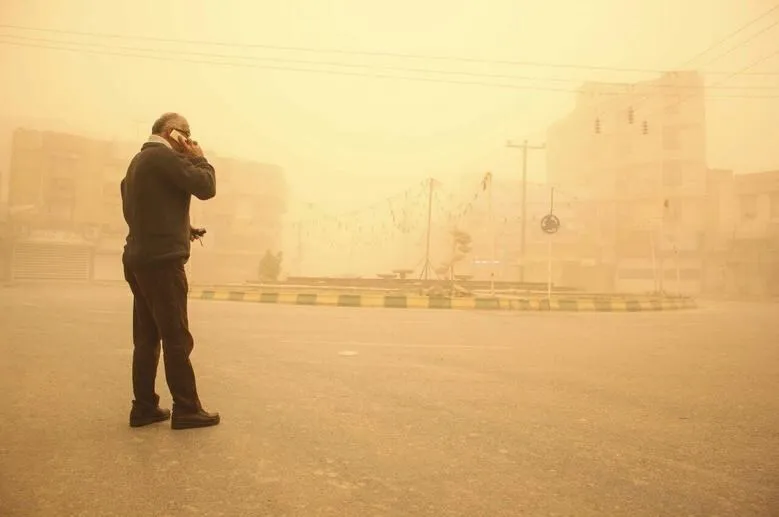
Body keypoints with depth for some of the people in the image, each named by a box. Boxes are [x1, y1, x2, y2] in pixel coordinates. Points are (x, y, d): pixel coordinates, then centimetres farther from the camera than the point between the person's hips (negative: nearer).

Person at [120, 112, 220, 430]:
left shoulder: (138, 160, 20)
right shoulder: (166, 157, -10)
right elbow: (206, 187, -16)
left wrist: (182, 229, 17)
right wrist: (198, 157, 1)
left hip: (139, 258, 10)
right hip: (162, 260, -10)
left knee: (147, 337, 10)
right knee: (176, 338, -5)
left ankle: (144, 407, 15)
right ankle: (186, 409, 1)